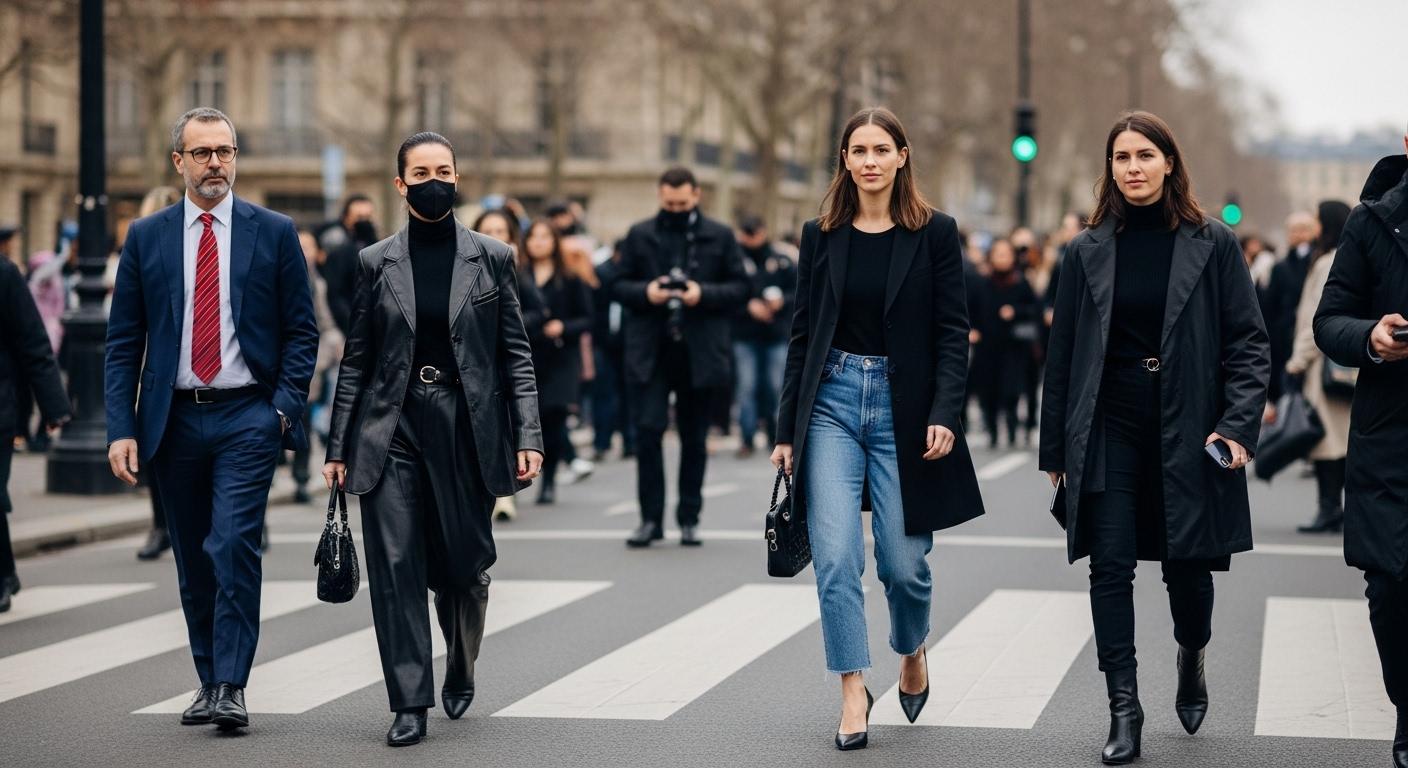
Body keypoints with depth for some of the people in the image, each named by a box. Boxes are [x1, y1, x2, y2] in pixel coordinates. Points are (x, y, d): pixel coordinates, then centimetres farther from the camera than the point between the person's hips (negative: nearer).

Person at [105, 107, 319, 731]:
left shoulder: (274, 233, 3)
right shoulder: (146, 237, 6)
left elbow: (301, 329, 4)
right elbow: (123, 341, 6)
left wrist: (285, 407, -8)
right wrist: (121, 428, -3)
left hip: (247, 416, -2)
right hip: (174, 418, 3)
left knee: (234, 548, -14)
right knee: (193, 561, 9)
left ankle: (231, 689, -11)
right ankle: (209, 682, 20)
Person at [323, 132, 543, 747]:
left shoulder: (491, 259, 5)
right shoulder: (377, 263, 6)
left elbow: (515, 352, 5)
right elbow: (356, 358, 8)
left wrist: (528, 437, -4)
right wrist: (338, 446, 4)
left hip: (467, 426, 0)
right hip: (391, 429, 0)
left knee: (464, 568, 6)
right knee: (395, 568, -7)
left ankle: (460, 674, 34)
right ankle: (410, 704, -2)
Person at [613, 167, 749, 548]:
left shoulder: (719, 237, 5)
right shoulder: (640, 235, 7)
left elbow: (740, 287, 3)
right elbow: (619, 286, 9)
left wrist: (704, 294, -14)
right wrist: (645, 292, -12)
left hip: (699, 353, 0)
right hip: (650, 351, 0)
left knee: (694, 437, 7)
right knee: (648, 430, -7)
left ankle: (689, 519, 16)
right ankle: (651, 518, 0)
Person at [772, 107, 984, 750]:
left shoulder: (935, 233, 0)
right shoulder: (821, 235, 6)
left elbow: (952, 332, -2)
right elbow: (803, 334, 9)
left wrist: (944, 415, -14)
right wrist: (786, 428, 6)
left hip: (904, 406, -2)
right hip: (832, 403, 2)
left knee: (903, 563, 1)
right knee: (835, 559, -7)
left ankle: (912, 654, 32)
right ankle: (853, 695, 0)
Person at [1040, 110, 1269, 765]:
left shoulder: (1212, 244, 0)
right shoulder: (1088, 251, 5)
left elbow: (1248, 343, -1)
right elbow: (1062, 353, 9)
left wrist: (1239, 425, -12)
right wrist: (1056, 446, 8)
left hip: (1187, 431, -1)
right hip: (1109, 429, 1)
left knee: (1187, 564, 6)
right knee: (1111, 566, -5)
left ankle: (1192, 661, 37)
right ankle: (1123, 713, 1)